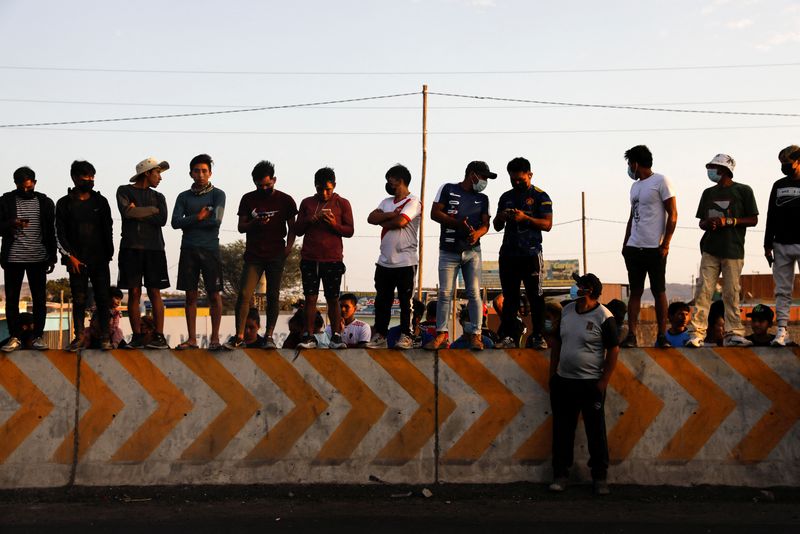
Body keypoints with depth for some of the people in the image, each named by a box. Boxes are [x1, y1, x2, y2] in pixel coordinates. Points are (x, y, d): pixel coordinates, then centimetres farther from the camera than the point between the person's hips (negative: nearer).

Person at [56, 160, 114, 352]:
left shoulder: (100, 201, 10)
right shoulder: (64, 203, 6)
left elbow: (108, 229, 10)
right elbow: (60, 233, 3)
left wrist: (108, 254, 2)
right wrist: (70, 257, -6)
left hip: (100, 259, 1)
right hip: (77, 261, -1)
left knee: (103, 298, -2)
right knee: (79, 300, 0)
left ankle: (104, 337, -1)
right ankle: (78, 336, 4)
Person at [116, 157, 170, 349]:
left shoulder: (158, 197, 17)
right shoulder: (125, 191, 11)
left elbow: (162, 219, 0)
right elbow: (127, 212, -9)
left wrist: (138, 212, -5)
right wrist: (152, 210, -1)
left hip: (154, 247, 2)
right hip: (131, 247, -1)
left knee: (154, 292, -3)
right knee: (134, 292, -2)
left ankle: (159, 336, -5)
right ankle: (137, 336, 1)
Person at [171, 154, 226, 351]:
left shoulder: (218, 194, 4)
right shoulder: (184, 197, 12)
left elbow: (216, 220, -11)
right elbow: (175, 222, -1)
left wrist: (189, 222, -3)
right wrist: (198, 217, -9)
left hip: (210, 249, -2)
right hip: (188, 250, 3)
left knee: (214, 295, -3)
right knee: (190, 295, 4)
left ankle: (215, 338, 3)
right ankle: (191, 339, 9)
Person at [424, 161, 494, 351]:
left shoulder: (483, 198, 15)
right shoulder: (448, 189, 5)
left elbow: (485, 224, 8)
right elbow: (435, 213, -3)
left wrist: (477, 233, -16)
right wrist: (458, 223, -15)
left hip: (472, 251, 2)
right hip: (448, 251, -2)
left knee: (474, 293, -4)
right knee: (445, 293, -4)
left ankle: (475, 335, -1)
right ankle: (441, 334, 2)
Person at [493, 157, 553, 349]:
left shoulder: (540, 196, 2)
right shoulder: (506, 197, 17)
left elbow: (547, 225, -6)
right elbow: (497, 227, 21)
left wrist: (525, 218, -18)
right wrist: (501, 217, -2)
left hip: (531, 253, -4)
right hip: (508, 253, 4)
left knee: (535, 296, -3)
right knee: (509, 297, 3)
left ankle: (538, 337, 0)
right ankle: (508, 337, 4)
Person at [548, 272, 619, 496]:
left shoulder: (604, 317, -10)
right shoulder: (566, 310, 7)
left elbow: (613, 350, -10)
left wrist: (603, 383, -13)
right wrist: (552, 374, 11)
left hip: (590, 384, -5)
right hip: (563, 381, 5)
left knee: (596, 432, 4)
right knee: (562, 430, 10)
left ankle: (600, 477, 16)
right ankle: (560, 475, 20)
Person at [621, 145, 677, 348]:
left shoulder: (661, 181, -4)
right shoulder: (635, 186, 18)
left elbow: (673, 214, -8)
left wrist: (665, 244, -14)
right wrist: (625, 243, 13)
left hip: (655, 248, -7)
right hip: (634, 248, 7)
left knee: (659, 292, 0)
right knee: (635, 292, 4)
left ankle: (662, 336, 5)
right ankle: (631, 335, 5)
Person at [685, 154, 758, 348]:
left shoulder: (743, 191, 3)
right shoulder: (708, 193, 17)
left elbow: (753, 220, 1)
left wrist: (728, 221, -12)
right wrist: (708, 223, -4)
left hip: (733, 250, -3)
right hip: (710, 249, 3)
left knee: (731, 293, -3)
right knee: (703, 290, -6)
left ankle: (733, 333, 3)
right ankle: (697, 333, -9)